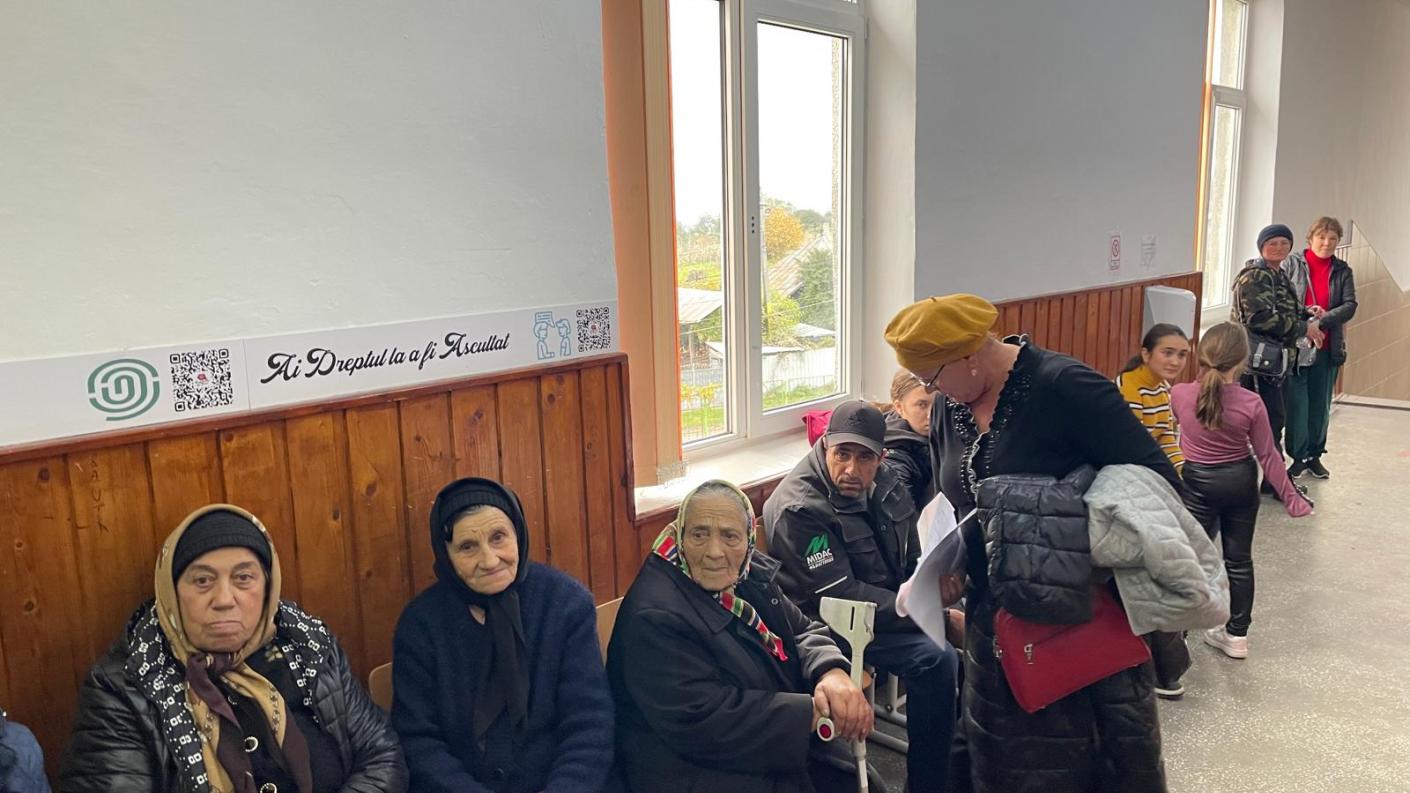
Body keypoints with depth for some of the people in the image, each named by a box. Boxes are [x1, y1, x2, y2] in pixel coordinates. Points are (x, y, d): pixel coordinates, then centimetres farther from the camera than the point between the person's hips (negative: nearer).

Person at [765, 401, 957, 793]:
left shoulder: (882, 484, 1)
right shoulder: (799, 509, -22)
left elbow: (911, 558, 12)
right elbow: (842, 597, -24)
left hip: (894, 605, 8)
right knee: (935, 658, -25)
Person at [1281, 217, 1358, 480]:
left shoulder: (1342, 271, 6)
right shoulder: (1291, 264, -2)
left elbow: (1350, 306, -3)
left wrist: (1324, 318, -19)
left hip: (1327, 348, 3)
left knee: (1321, 405, 11)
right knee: (1296, 404, 0)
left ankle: (1314, 455, 25)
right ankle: (1298, 457, 12)